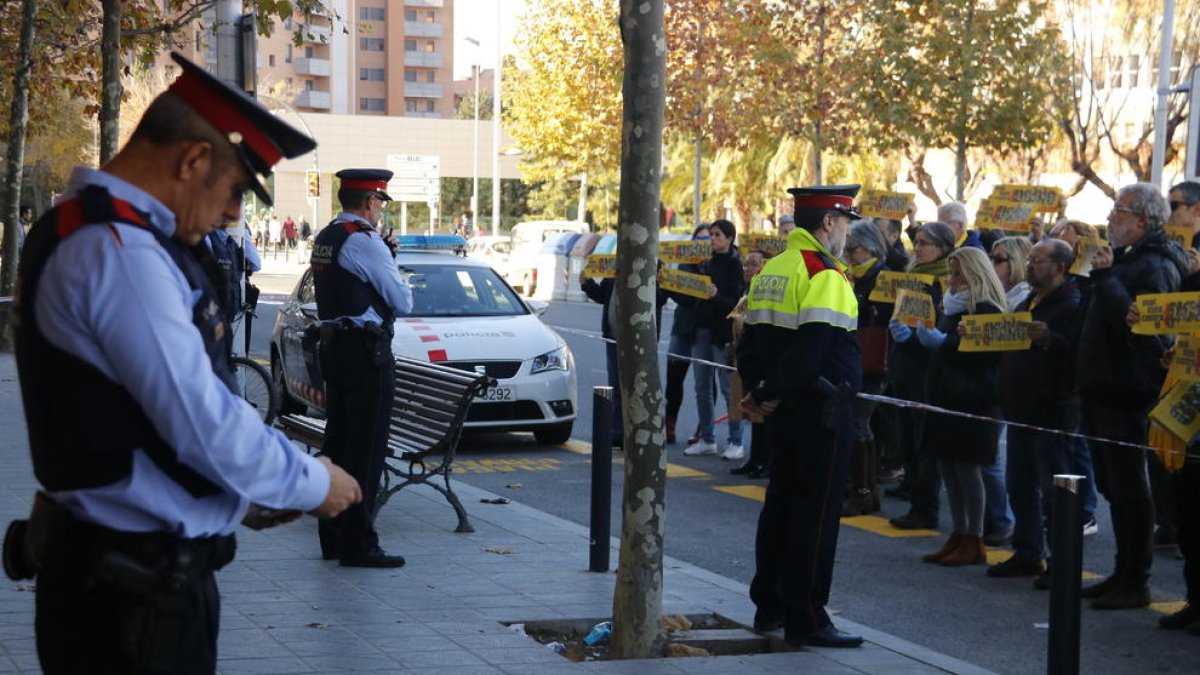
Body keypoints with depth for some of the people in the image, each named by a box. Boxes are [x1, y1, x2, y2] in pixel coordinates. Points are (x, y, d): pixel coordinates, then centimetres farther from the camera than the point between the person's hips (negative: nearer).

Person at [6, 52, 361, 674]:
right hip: (133, 591, -10)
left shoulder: (86, 233, 12)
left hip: (118, 573, 10)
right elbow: (204, 423, -23)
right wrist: (313, 484, -7)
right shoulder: (120, 253, -21)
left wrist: (244, 497, 14)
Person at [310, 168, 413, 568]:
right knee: (366, 449, -5)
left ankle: (333, 538, 21)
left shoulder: (325, 239, 13)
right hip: (366, 352, -9)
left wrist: (386, 258, 11)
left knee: (337, 442, 14)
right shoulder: (364, 241, -15)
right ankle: (358, 544, -4)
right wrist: (393, 268, 8)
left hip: (333, 345, 9)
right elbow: (403, 302, -12)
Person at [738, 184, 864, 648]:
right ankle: (805, 618, 0)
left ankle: (769, 606, 24)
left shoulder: (769, 272, 12)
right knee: (817, 512, -3)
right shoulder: (824, 274, -15)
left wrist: (760, 390, 5)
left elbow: (751, 340, 13)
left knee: (781, 504, 16)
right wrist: (771, 394, -14)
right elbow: (810, 350, -23)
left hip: (783, 412, 9)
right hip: (820, 410, -9)